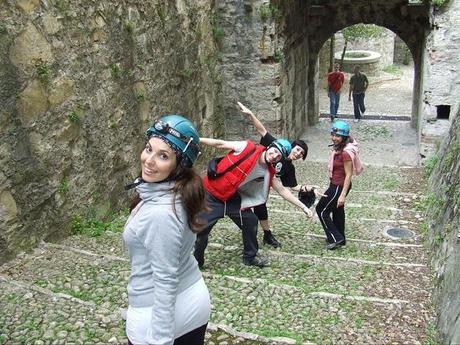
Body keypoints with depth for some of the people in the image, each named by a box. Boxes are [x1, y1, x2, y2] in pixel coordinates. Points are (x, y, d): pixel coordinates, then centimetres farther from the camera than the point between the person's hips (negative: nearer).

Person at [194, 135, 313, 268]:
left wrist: (303, 207, 2)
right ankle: (197, 260, 14)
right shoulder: (247, 147, -17)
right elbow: (220, 144, -12)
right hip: (212, 194, -5)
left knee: (251, 222, 5)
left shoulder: (268, 173, -4)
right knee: (201, 227, -8)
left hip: (233, 198, 5)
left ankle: (250, 257, 26)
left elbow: (282, 190, 4)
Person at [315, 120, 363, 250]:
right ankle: (340, 238, 37)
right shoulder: (338, 148, 0)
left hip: (339, 186, -9)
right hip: (336, 184, 9)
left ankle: (335, 238, 13)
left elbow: (348, 175, -23)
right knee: (337, 211, 21)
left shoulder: (346, 153, -27)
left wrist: (342, 195, -22)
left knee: (321, 210, 4)